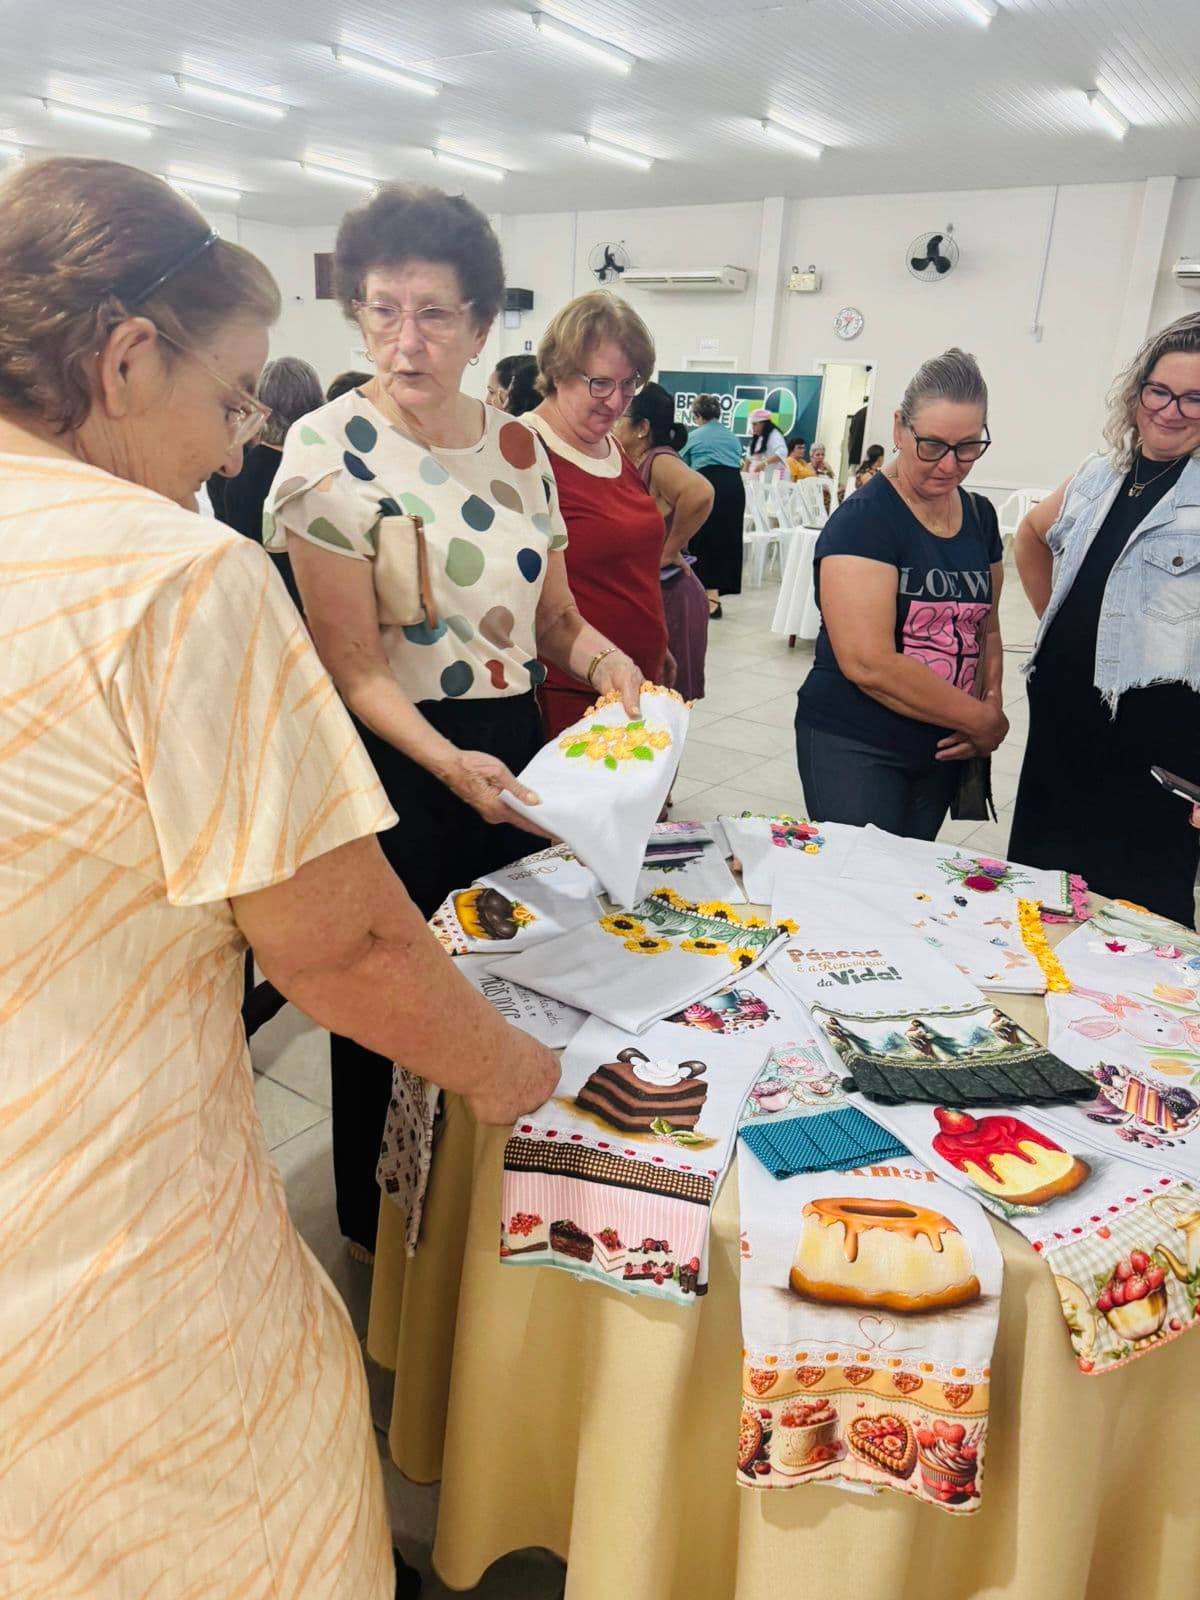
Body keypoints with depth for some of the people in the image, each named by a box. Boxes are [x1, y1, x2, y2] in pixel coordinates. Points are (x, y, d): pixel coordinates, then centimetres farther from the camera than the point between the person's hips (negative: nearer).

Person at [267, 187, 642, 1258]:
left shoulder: (517, 444, 6)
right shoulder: (330, 450, -10)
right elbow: (356, 666, -15)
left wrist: (603, 658, -8)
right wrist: (450, 764, -29)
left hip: (517, 748, 6)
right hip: (395, 764, -5)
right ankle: (378, 1222, 36)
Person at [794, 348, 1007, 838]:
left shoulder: (980, 516, 8)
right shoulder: (863, 518, -14)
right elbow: (868, 663, -23)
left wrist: (991, 702, -2)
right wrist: (981, 720, -15)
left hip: (940, 751, 7)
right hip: (853, 747, -7)